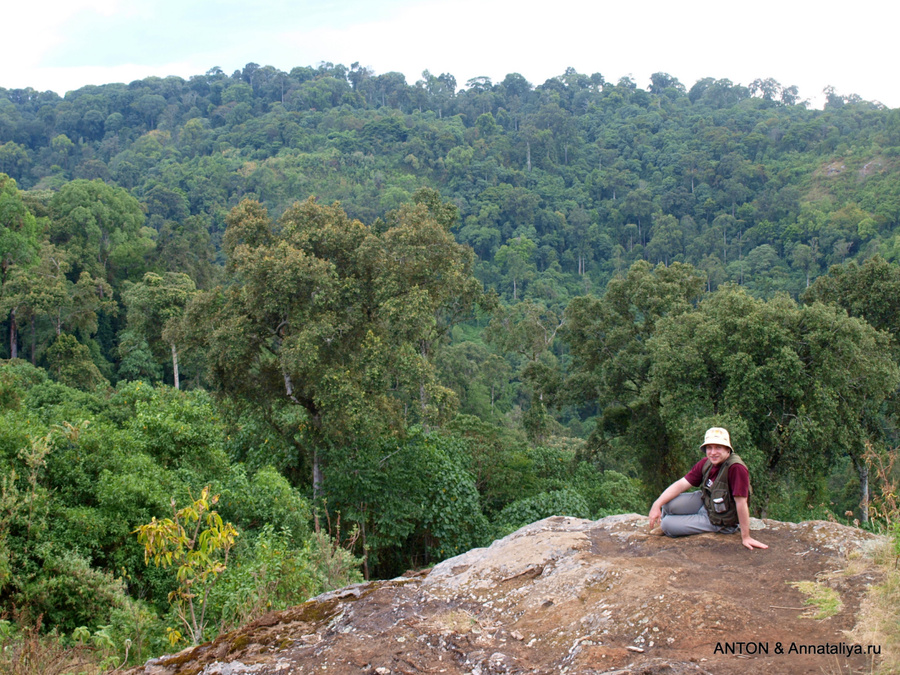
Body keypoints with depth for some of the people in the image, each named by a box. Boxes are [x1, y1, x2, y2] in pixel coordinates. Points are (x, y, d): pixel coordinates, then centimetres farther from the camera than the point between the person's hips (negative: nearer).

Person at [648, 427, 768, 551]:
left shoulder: (736, 468, -32)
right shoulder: (706, 464, -10)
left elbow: (741, 502, -29)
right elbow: (682, 484, -8)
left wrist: (746, 537, -24)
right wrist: (657, 504, -17)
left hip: (720, 520, -6)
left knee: (668, 524, -11)